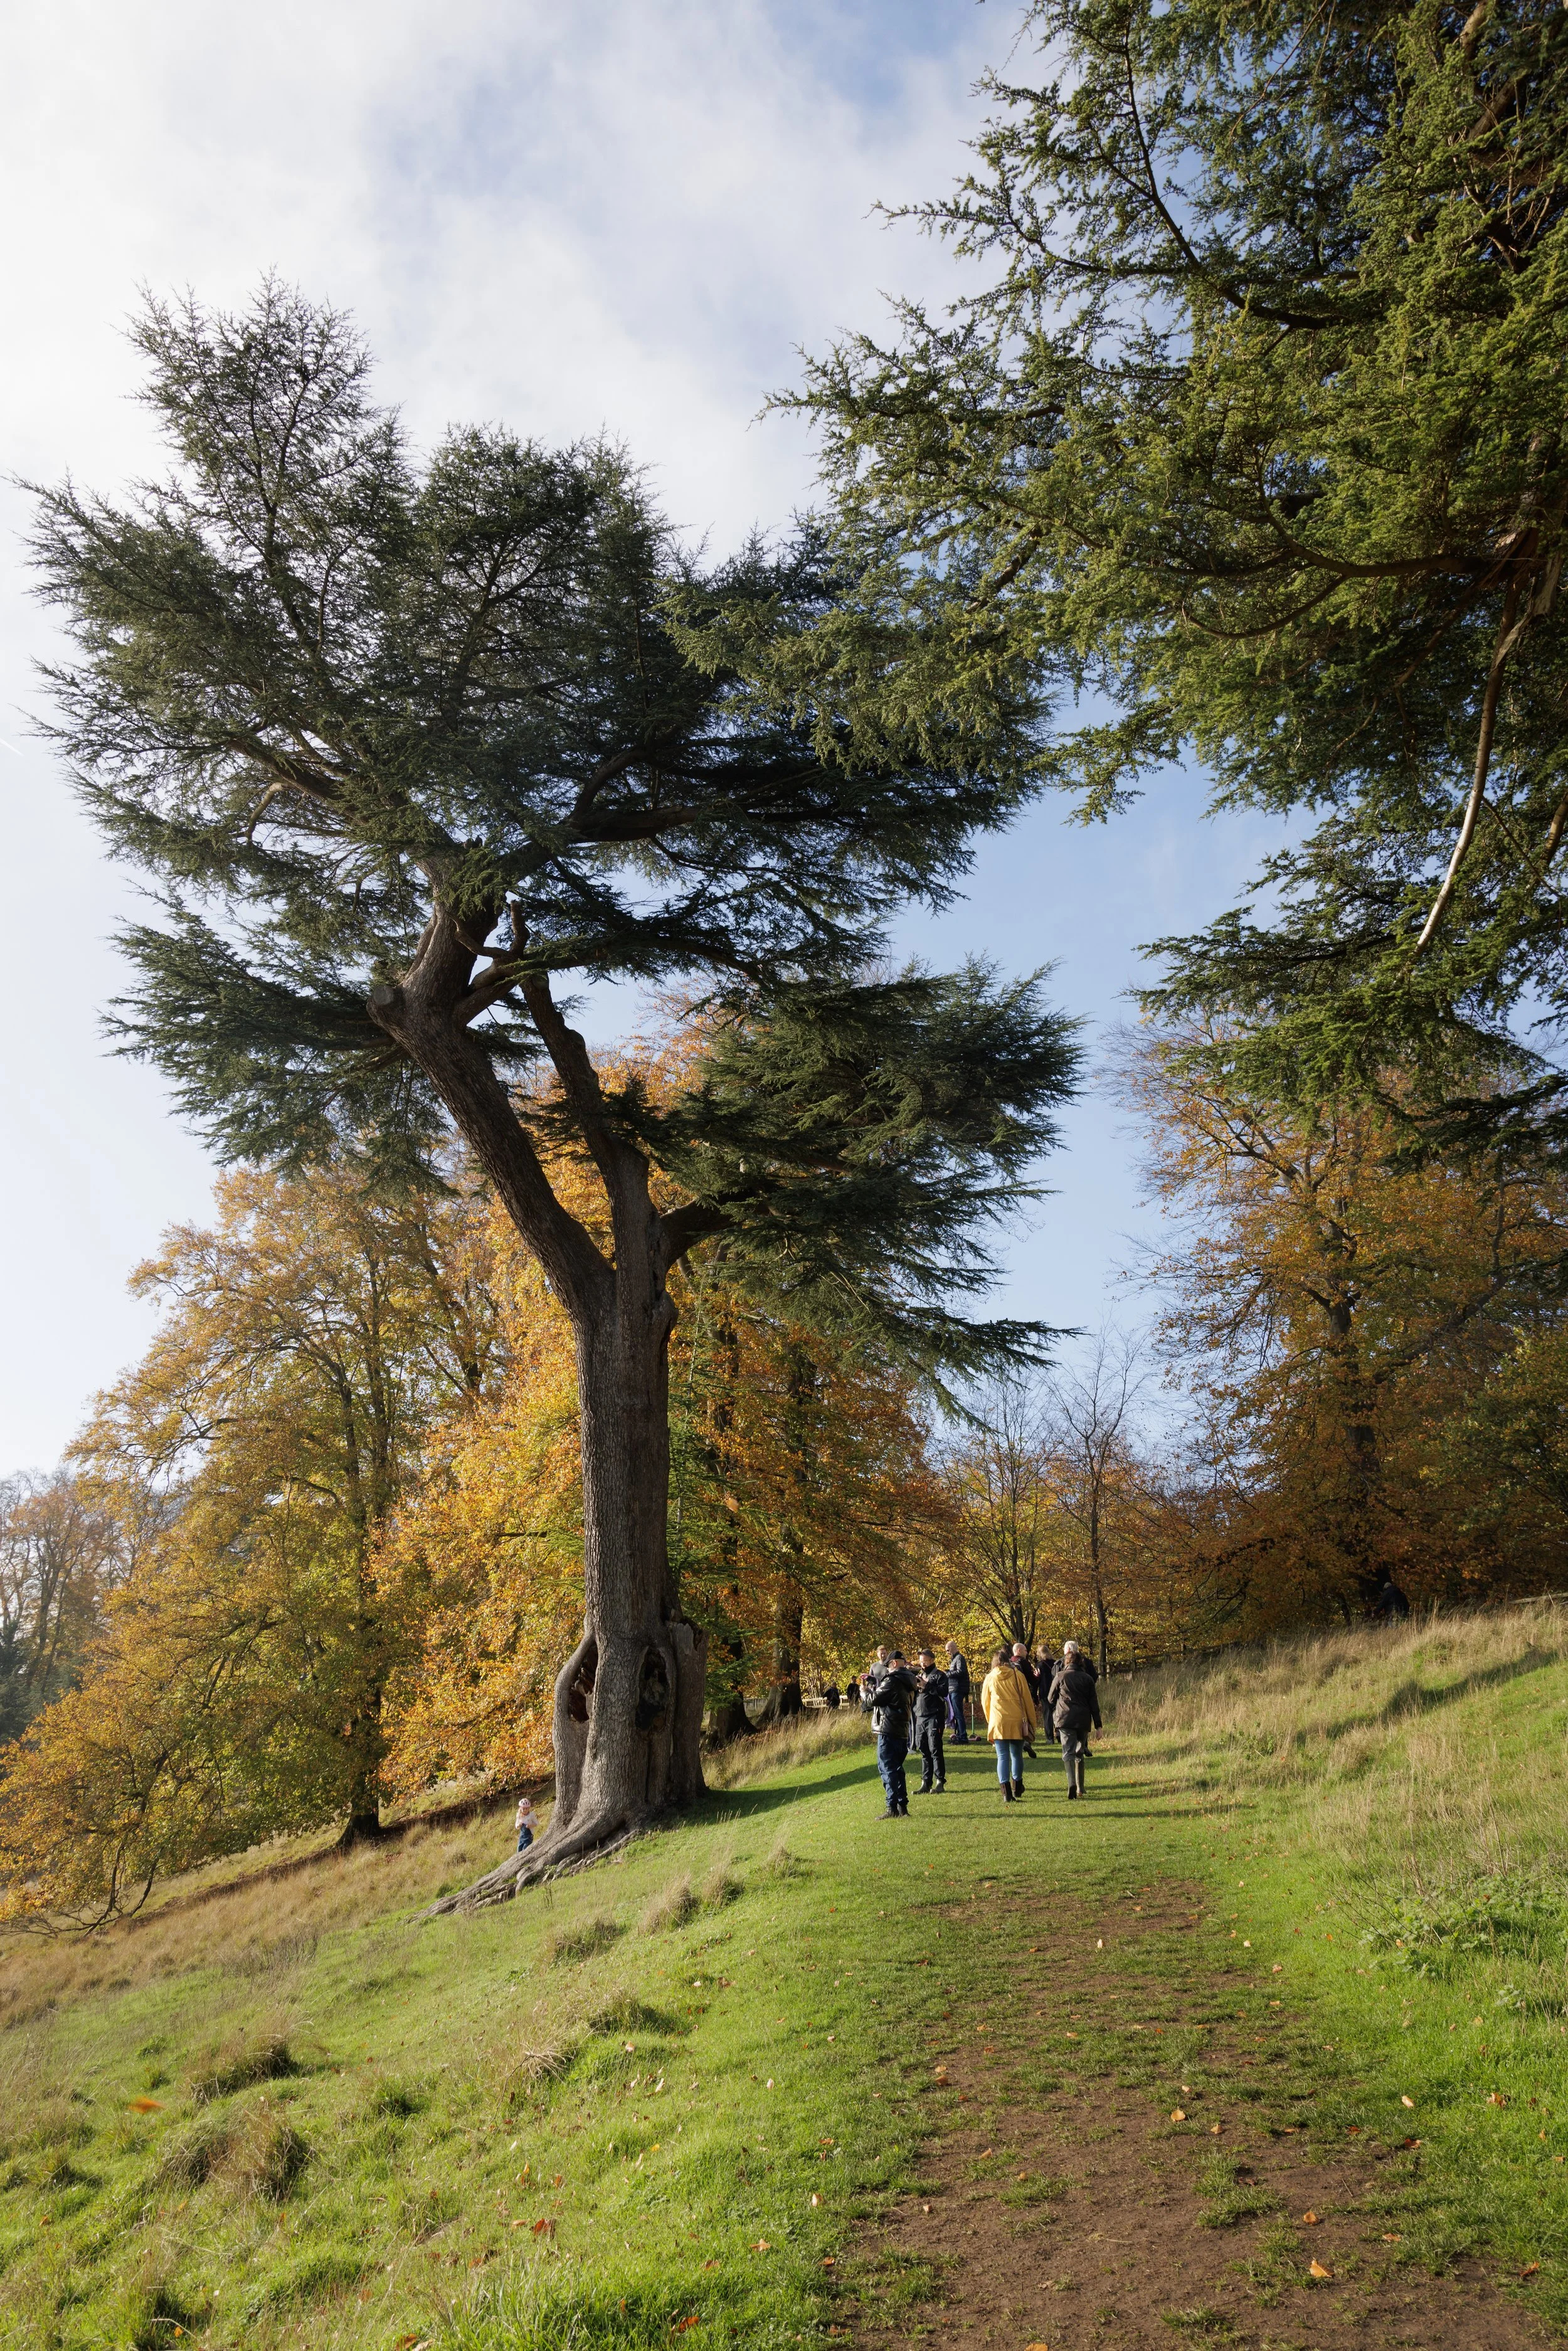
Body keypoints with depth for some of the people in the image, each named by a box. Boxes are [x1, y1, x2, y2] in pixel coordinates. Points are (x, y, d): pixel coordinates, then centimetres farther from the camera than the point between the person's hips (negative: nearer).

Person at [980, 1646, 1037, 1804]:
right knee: (1017, 1755, 16)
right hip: (1017, 1721, 0)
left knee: (1003, 1757, 1)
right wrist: (1031, 1722, 12)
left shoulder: (990, 1678, 7)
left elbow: (985, 1703, 14)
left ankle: (1006, 1791, -10)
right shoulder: (1018, 1676, 4)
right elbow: (1027, 1700, 4)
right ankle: (1017, 1788, 29)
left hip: (998, 1722, 0)